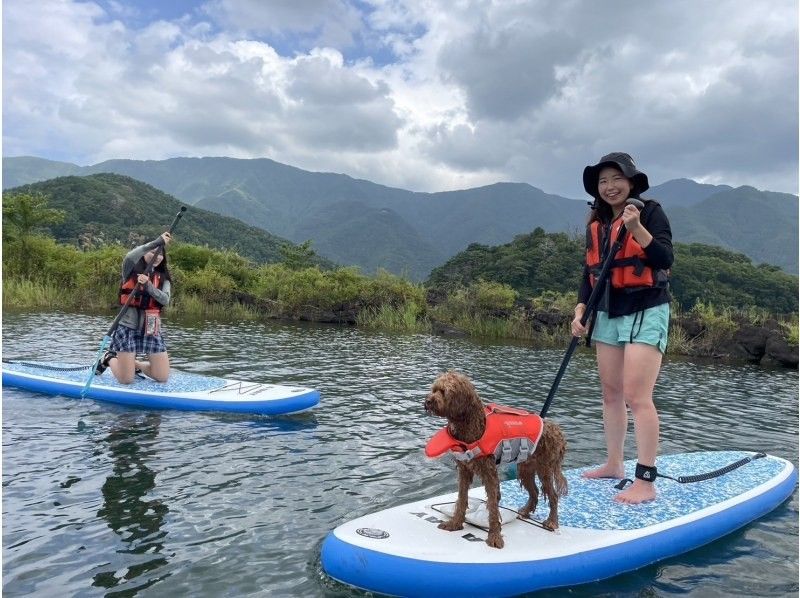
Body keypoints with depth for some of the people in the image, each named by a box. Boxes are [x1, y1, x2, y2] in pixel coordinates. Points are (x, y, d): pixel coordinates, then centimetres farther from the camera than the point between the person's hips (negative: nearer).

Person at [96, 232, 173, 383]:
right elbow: (130, 257, -24)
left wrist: (148, 285, -25)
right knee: (125, 380, -3)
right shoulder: (131, 271, 0)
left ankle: (135, 364, 28)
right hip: (129, 327, -3)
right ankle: (109, 359, 30)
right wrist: (158, 241, -26)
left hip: (152, 329, 4)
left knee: (162, 377, -2)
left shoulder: (163, 278, 9)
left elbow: (165, 300, -9)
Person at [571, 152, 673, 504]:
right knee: (611, 394, 11)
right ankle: (614, 464, 23)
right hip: (608, 315, 7)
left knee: (636, 396, -13)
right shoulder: (596, 223, 12)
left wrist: (636, 228, -28)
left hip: (645, 314, -7)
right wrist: (580, 311, 5)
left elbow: (665, 259, -17)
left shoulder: (650, 212, -6)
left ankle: (646, 482, -8)